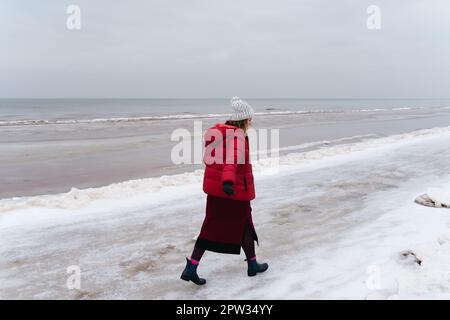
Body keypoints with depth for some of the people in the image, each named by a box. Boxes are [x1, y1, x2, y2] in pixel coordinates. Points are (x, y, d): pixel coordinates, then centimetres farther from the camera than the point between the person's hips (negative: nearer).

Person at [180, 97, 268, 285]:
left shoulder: (217, 131, 9)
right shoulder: (238, 135, -16)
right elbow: (233, 157, -36)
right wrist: (228, 180, -51)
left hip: (215, 188, 7)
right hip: (235, 191, -7)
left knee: (211, 227, 11)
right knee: (244, 226, 12)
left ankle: (191, 268, 6)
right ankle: (252, 265, 30)